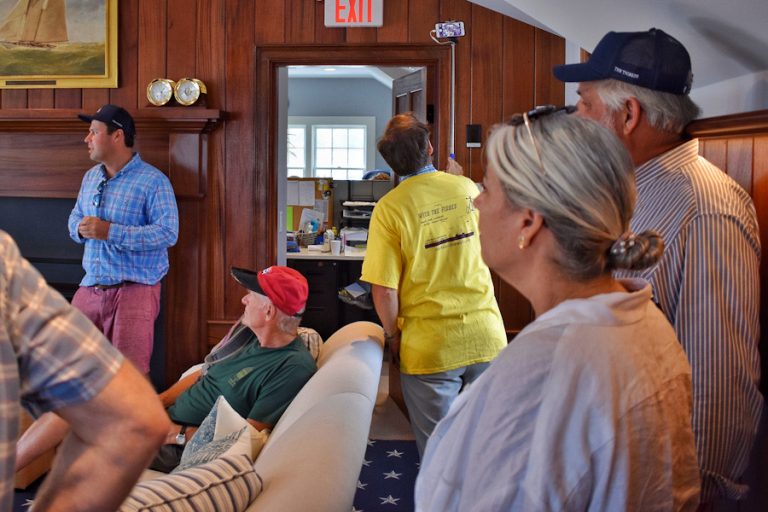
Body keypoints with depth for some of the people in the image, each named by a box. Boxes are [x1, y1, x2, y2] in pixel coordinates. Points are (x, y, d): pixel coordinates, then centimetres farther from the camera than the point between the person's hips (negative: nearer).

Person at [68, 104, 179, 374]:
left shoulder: (153, 180, -11)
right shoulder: (90, 177, 15)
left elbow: (168, 233, -19)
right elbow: (75, 218, 23)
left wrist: (110, 231, -23)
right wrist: (80, 229, -3)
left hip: (133, 289, -7)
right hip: (89, 288, 7)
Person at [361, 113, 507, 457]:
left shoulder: (389, 208, -13)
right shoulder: (468, 189, 0)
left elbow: (383, 289, -15)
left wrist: (392, 337, 3)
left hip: (430, 348, -3)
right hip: (487, 337, 4)